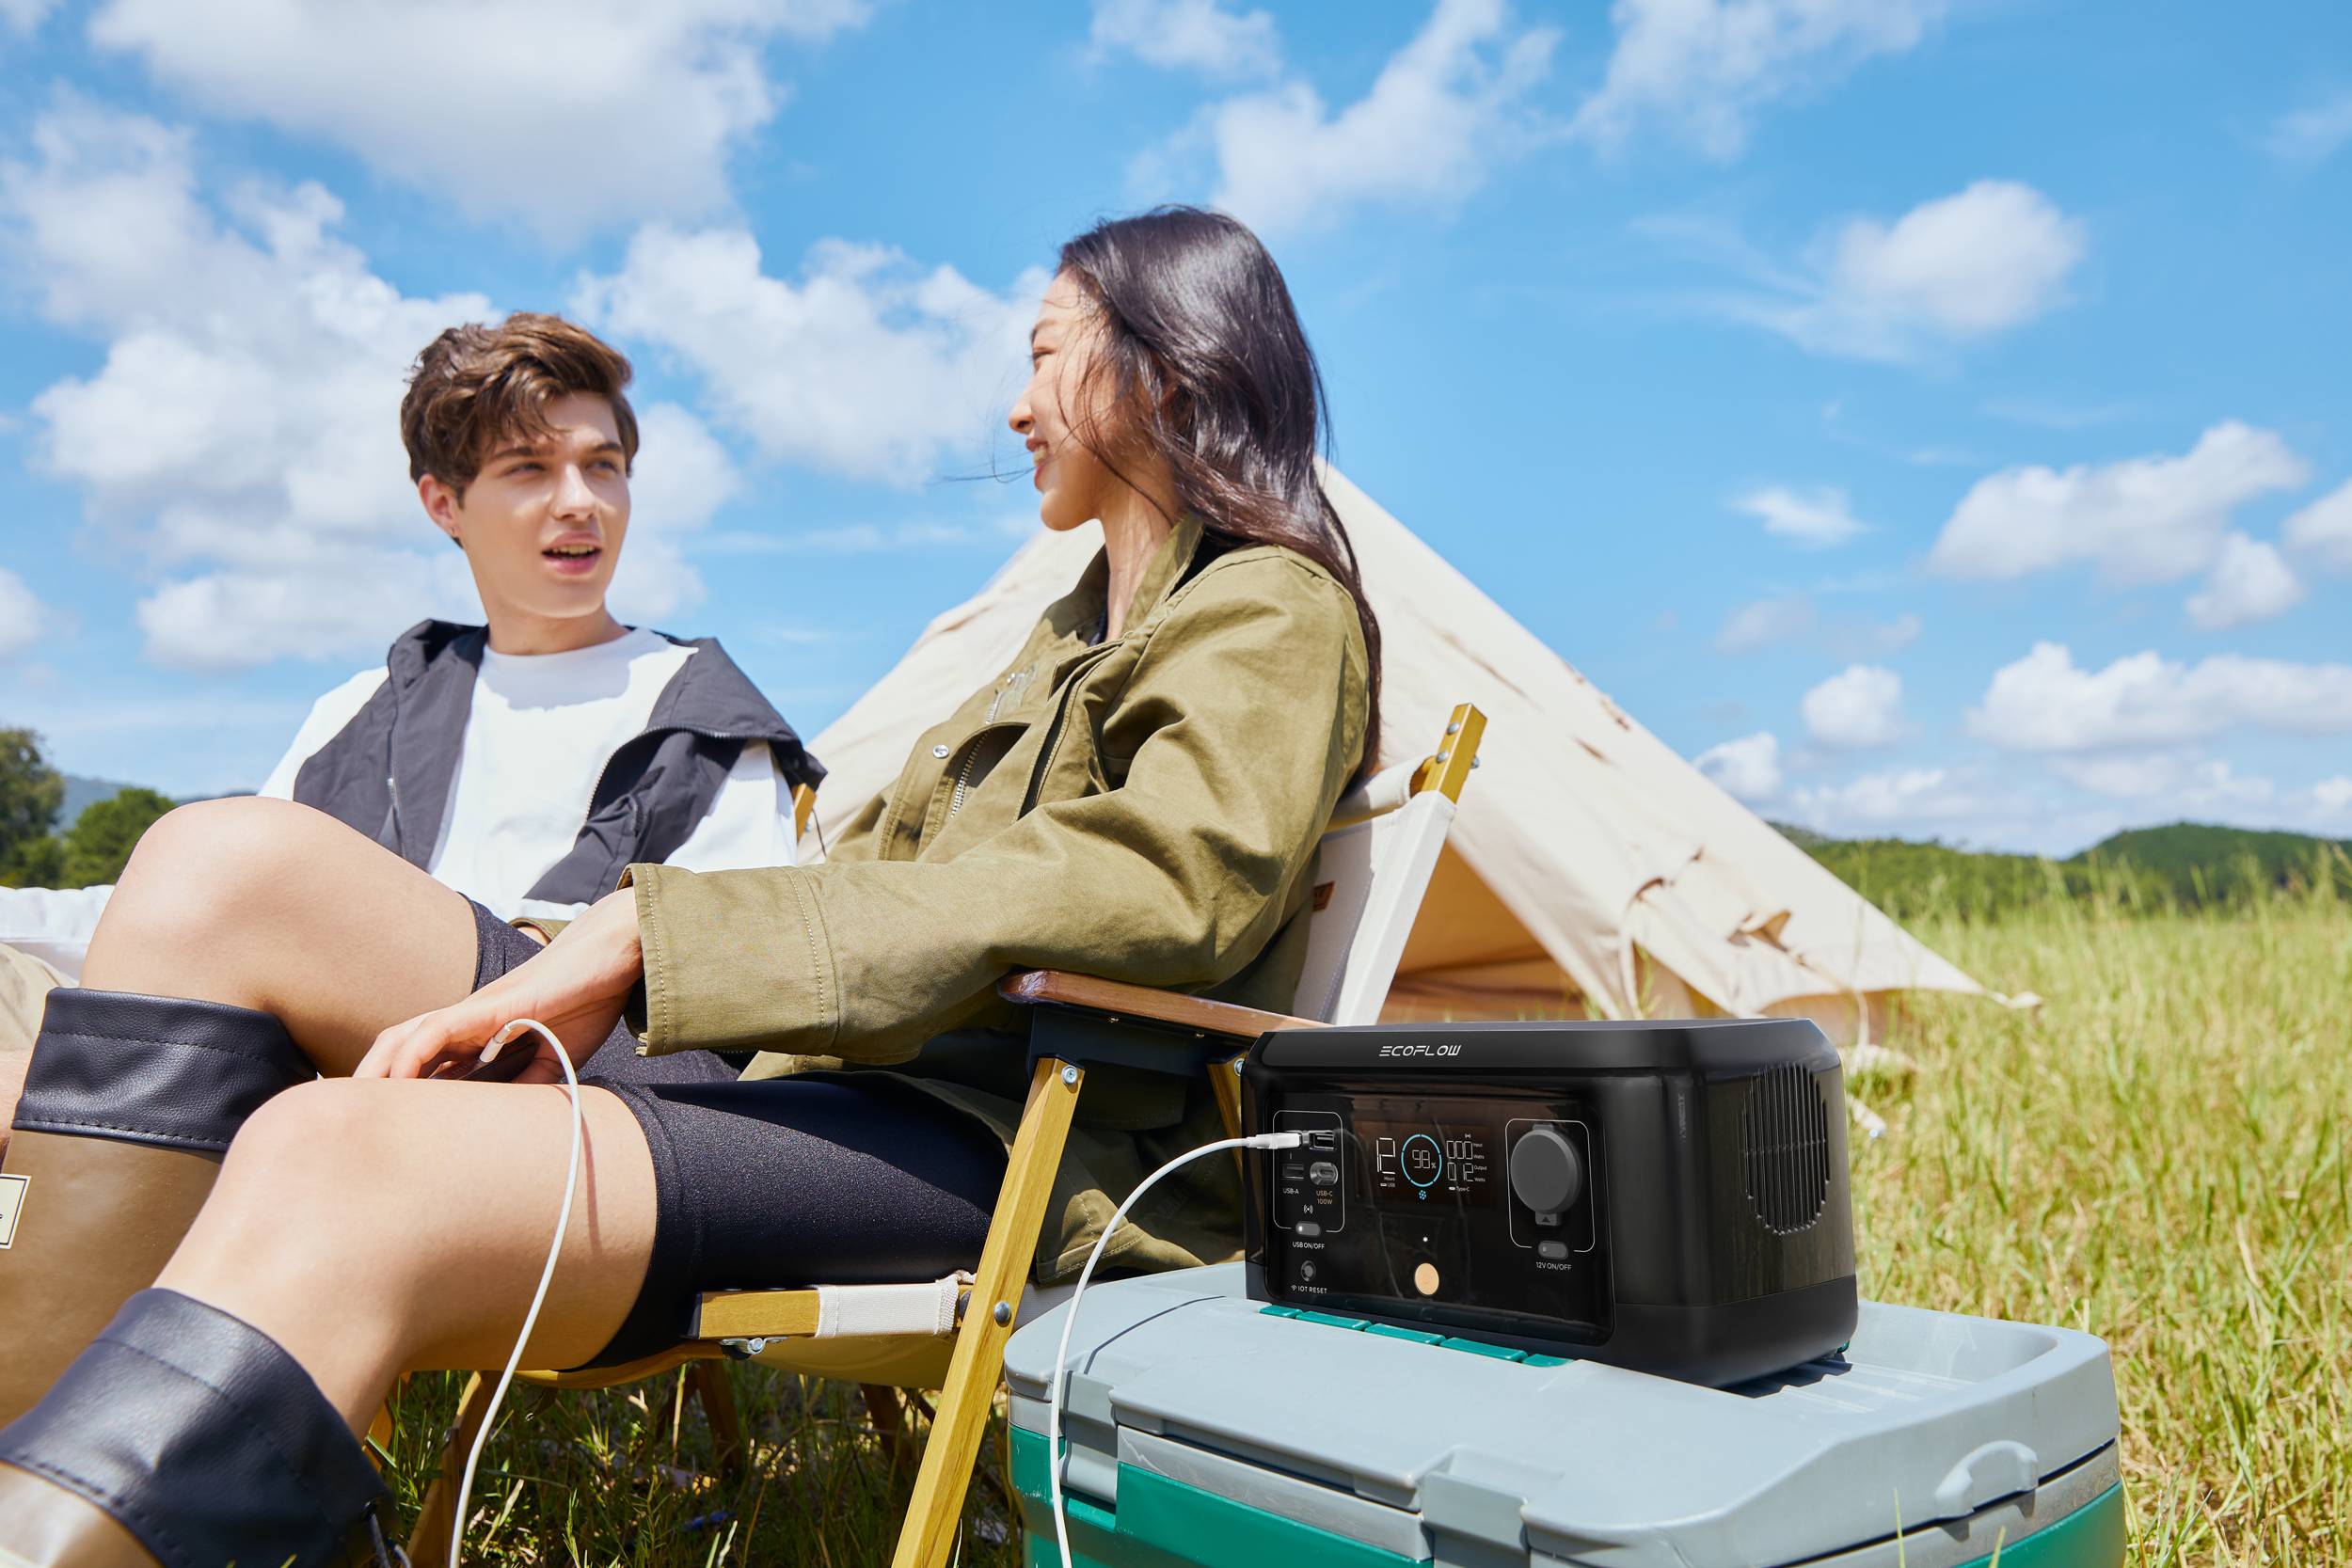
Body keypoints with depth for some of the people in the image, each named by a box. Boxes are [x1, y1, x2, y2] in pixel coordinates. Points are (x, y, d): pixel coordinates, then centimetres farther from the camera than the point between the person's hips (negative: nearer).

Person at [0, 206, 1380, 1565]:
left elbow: (1157, 886, -18)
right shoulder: (1077, 629, 32)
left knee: (335, 1162, -34)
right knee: (231, 869, -7)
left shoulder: (1271, 612, 3)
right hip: (804, 1061, 9)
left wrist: (648, 931, -20)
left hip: (996, 1142, -9)